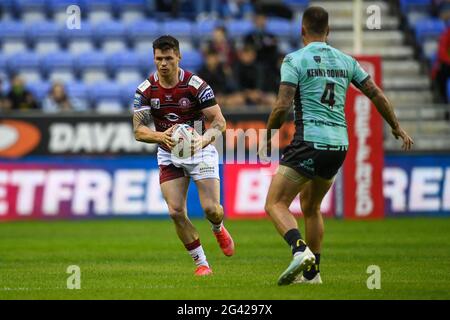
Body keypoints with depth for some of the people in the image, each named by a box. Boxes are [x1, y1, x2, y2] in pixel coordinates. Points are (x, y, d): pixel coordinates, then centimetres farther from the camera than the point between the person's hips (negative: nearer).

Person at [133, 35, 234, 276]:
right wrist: (161, 136, -33)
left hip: (200, 151, -2)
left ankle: (219, 230, 27)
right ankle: (201, 263, 5)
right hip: (169, 155, 2)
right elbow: (138, 130, -12)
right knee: (176, 212, -11)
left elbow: (219, 121, -16)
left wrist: (202, 141, -35)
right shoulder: (145, 90, -9)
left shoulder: (196, 85, -17)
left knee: (211, 208, -12)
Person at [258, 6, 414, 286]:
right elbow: (377, 95, 13)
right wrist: (397, 128, 27)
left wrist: (268, 137, 3)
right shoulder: (346, 61, 11)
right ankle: (312, 272, 24)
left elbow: (283, 105, -12)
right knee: (311, 207, 24)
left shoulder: (295, 60, -4)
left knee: (275, 204, -4)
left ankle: (300, 250, -28)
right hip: (339, 146, 6)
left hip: (309, 144, -6)